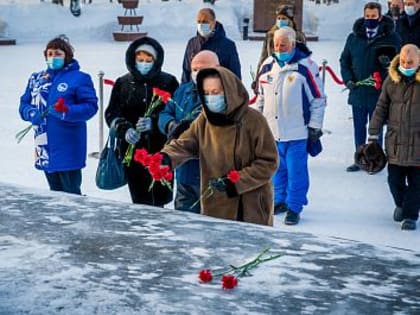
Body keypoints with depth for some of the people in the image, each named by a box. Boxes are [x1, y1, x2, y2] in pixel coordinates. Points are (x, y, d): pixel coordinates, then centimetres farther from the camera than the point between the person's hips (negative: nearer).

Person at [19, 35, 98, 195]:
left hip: (68, 149, -6)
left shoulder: (79, 78, -4)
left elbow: (90, 106, -10)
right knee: (55, 192, 17)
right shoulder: (36, 78, 12)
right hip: (45, 149, 6)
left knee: (71, 193, -1)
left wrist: (66, 111, -25)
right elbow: (24, 104, 15)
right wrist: (32, 113, -8)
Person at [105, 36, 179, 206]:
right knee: (139, 200, 2)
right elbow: (112, 113, 6)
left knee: (160, 197, -3)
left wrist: (154, 122, -20)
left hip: (160, 149, -1)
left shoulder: (168, 82, 4)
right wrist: (124, 129, -14)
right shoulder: (122, 83, 11)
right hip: (132, 149, 2)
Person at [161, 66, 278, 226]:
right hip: (215, 207, 4)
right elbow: (183, 145, -6)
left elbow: (269, 162, -10)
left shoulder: (253, 120, -11)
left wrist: (234, 182, -16)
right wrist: (166, 157, -29)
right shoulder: (203, 121, 3)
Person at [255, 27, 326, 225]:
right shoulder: (268, 65, 8)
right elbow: (261, 97, 19)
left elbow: (318, 99, -5)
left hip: (296, 131, -5)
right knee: (277, 168, 14)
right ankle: (280, 200, 28)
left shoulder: (306, 66, -8)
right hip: (271, 130, 5)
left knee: (296, 171, -1)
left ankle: (294, 207, 7)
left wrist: (315, 127, -6)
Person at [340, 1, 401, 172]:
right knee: (359, 128, 13)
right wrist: (348, 79, -3)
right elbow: (344, 60, 12)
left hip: (379, 92, -3)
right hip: (357, 92, 3)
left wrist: (388, 60, -19)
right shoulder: (354, 37, 4)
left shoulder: (391, 37, -3)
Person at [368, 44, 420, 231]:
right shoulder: (392, 80, 1)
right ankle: (401, 204, 36)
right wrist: (373, 133, 6)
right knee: (394, 179, 10)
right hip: (395, 140, 3)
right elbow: (381, 108, 8)